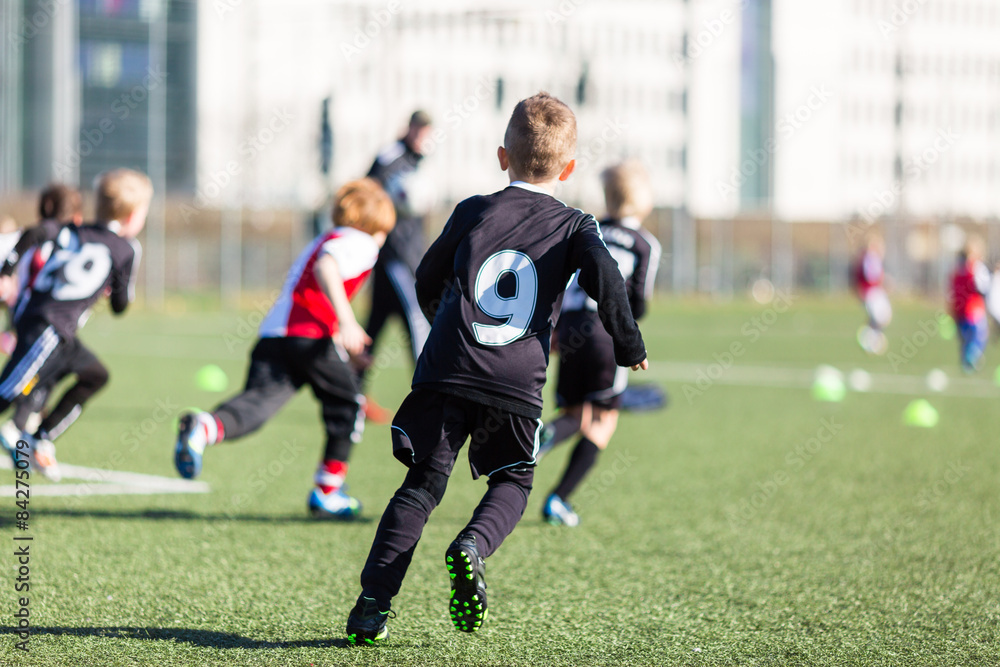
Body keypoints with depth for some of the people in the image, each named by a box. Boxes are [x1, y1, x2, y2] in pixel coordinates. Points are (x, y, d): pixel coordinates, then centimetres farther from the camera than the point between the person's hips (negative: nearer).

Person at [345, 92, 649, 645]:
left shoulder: (473, 212, 12)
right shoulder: (574, 226, 7)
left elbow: (427, 279, 21)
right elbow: (605, 279, -10)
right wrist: (629, 348, 4)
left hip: (446, 373, 1)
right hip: (516, 384, -1)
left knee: (422, 484, 5)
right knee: (512, 483, 18)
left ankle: (373, 601, -4)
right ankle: (473, 546, -13)